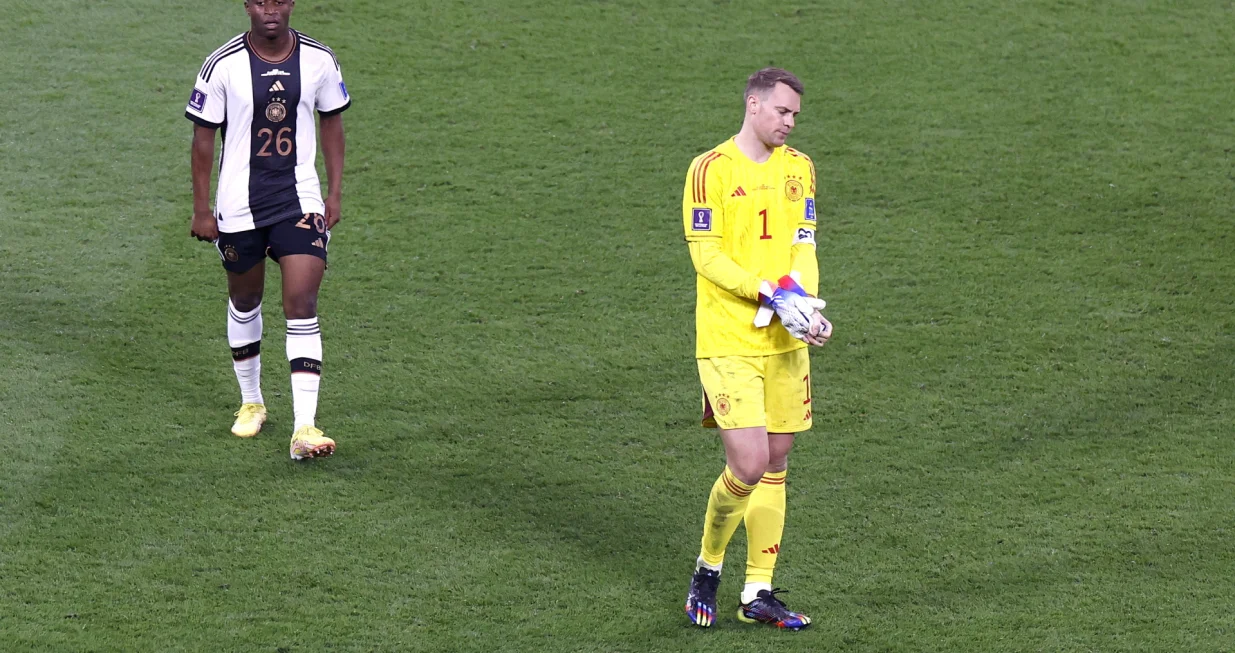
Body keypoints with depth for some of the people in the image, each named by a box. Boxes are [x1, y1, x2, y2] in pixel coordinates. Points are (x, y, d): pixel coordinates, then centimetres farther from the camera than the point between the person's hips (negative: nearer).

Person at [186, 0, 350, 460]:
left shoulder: (319, 60, -4)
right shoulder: (223, 66, -10)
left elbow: (331, 123, 10)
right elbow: (203, 136, -2)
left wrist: (335, 193, 8)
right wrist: (201, 210, -3)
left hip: (300, 202, 0)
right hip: (239, 206, 0)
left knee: (302, 306, -11)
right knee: (244, 301, 16)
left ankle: (304, 429, -14)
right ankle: (251, 402, 38)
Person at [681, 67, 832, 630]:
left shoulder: (799, 168, 10)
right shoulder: (711, 169, -7)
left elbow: (803, 246, 6)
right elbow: (706, 256, -11)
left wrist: (803, 300, -14)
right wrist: (773, 295, -20)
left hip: (785, 341, 6)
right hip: (727, 341, -6)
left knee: (775, 466, 8)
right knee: (748, 466, -13)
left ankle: (758, 593, 16)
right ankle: (708, 567, 11)